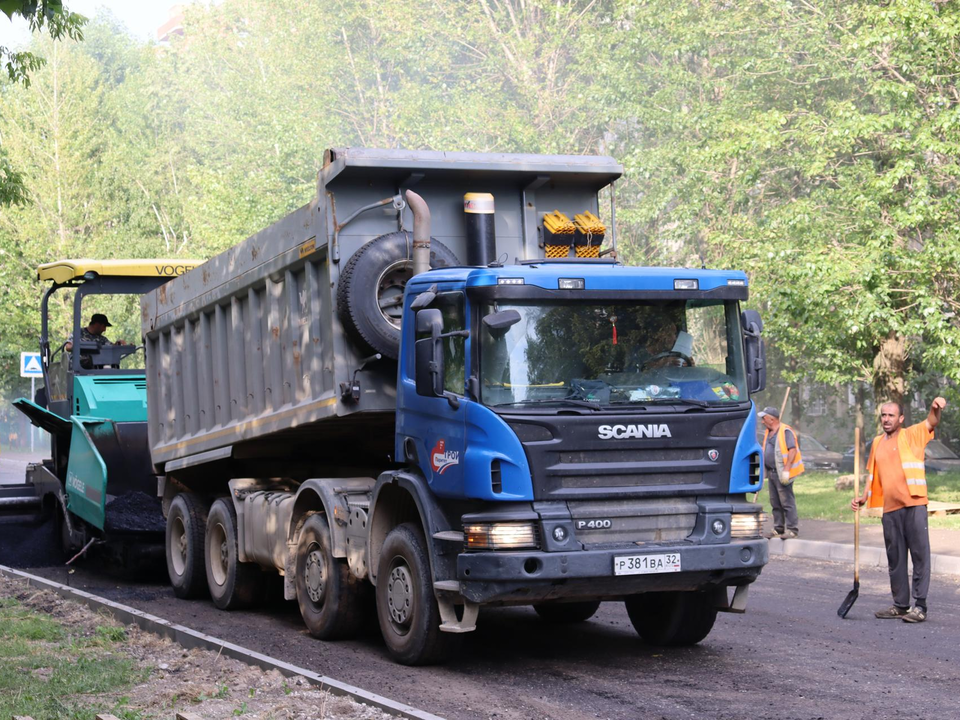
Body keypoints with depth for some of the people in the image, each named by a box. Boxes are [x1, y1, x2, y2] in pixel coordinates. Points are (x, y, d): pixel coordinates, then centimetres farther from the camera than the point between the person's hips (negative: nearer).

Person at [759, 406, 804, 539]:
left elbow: (792, 450, -17)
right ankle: (778, 529, 17)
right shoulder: (768, 433, 17)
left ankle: (792, 529, -5)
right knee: (775, 503, 11)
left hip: (782, 473, -9)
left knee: (787, 501, -8)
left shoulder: (786, 431, -11)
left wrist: (786, 469, -22)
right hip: (772, 472, 9)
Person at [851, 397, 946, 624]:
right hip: (890, 508, 6)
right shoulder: (877, 443, 16)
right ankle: (900, 604, 19)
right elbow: (873, 474, 22)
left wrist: (936, 408, -36)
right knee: (895, 559, 11)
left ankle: (919, 605, -4)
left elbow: (932, 422, -15)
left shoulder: (912, 435, 1)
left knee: (920, 554, -5)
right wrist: (864, 498, 10)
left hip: (914, 505, -6)